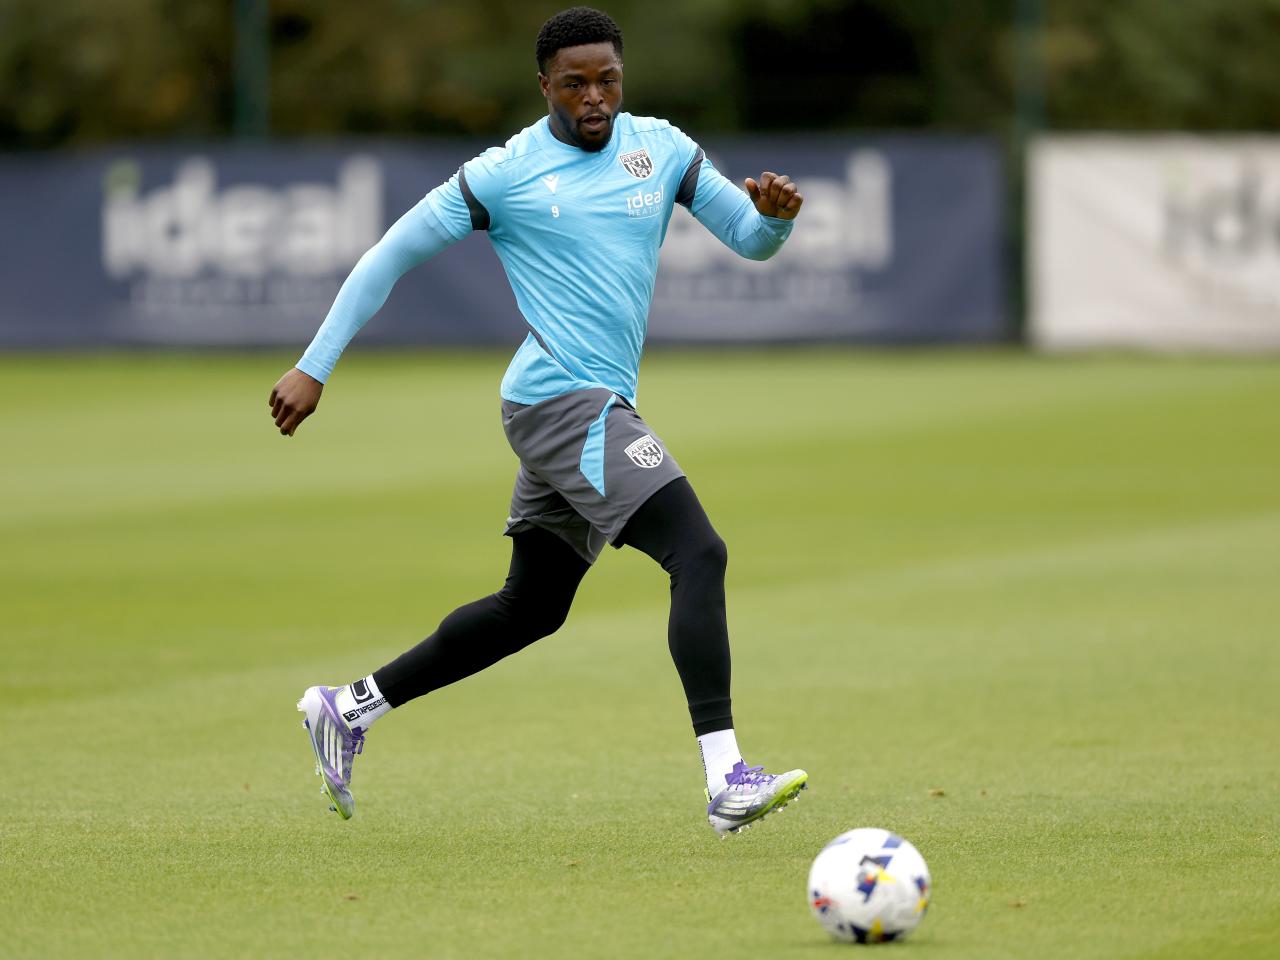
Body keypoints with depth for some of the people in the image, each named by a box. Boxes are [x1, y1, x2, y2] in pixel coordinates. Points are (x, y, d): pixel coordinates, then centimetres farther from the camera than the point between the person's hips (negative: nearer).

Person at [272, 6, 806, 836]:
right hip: (563, 398, -8)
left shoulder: (660, 148, 11)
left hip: (595, 409, 8)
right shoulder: (504, 175, -5)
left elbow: (750, 239, 11)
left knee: (529, 610, 17)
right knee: (699, 555, -20)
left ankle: (350, 708, 30)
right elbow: (391, 255, 0)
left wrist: (774, 212, -14)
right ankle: (727, 781, -26)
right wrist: (314, 368, -2)